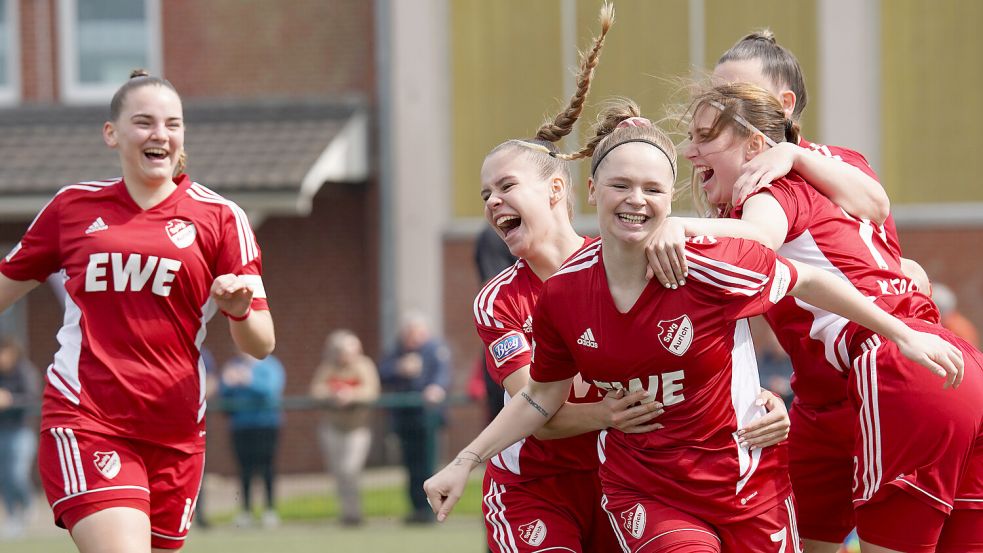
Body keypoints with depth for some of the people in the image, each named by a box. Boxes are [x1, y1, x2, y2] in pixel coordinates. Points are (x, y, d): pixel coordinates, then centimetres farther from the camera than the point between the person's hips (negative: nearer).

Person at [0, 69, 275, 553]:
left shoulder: (219, 217, 5)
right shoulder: (73, 206, 7)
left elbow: (261, 344, 2)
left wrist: (239, 309, -18)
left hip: (175, 434, 2)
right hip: (84, 420, -2)